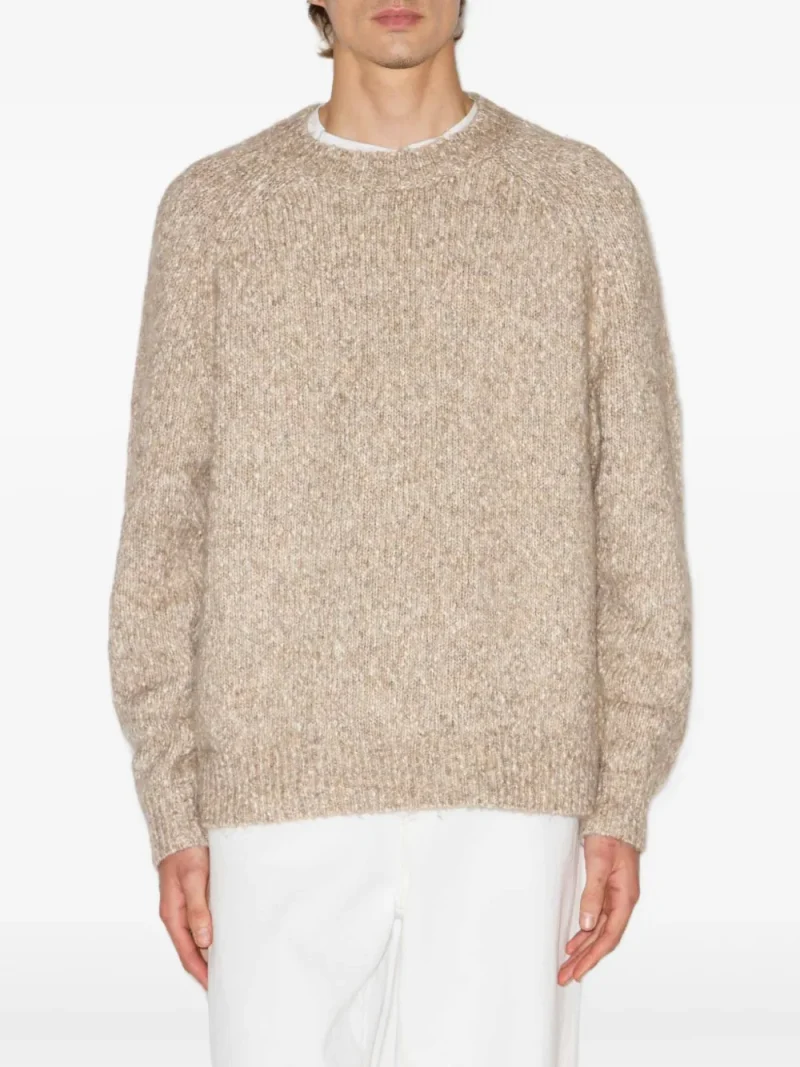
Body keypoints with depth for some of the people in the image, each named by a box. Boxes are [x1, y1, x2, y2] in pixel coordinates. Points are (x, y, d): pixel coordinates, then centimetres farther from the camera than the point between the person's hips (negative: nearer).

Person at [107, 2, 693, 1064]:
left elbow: (636, 522, 3)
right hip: (284, 782, 1)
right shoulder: (214, 208, 6)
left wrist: (624, 805, -3)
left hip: (508, 781, -1)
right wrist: (175, 812, 0)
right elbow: (168, 530, 5)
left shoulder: (586, 200, 4)